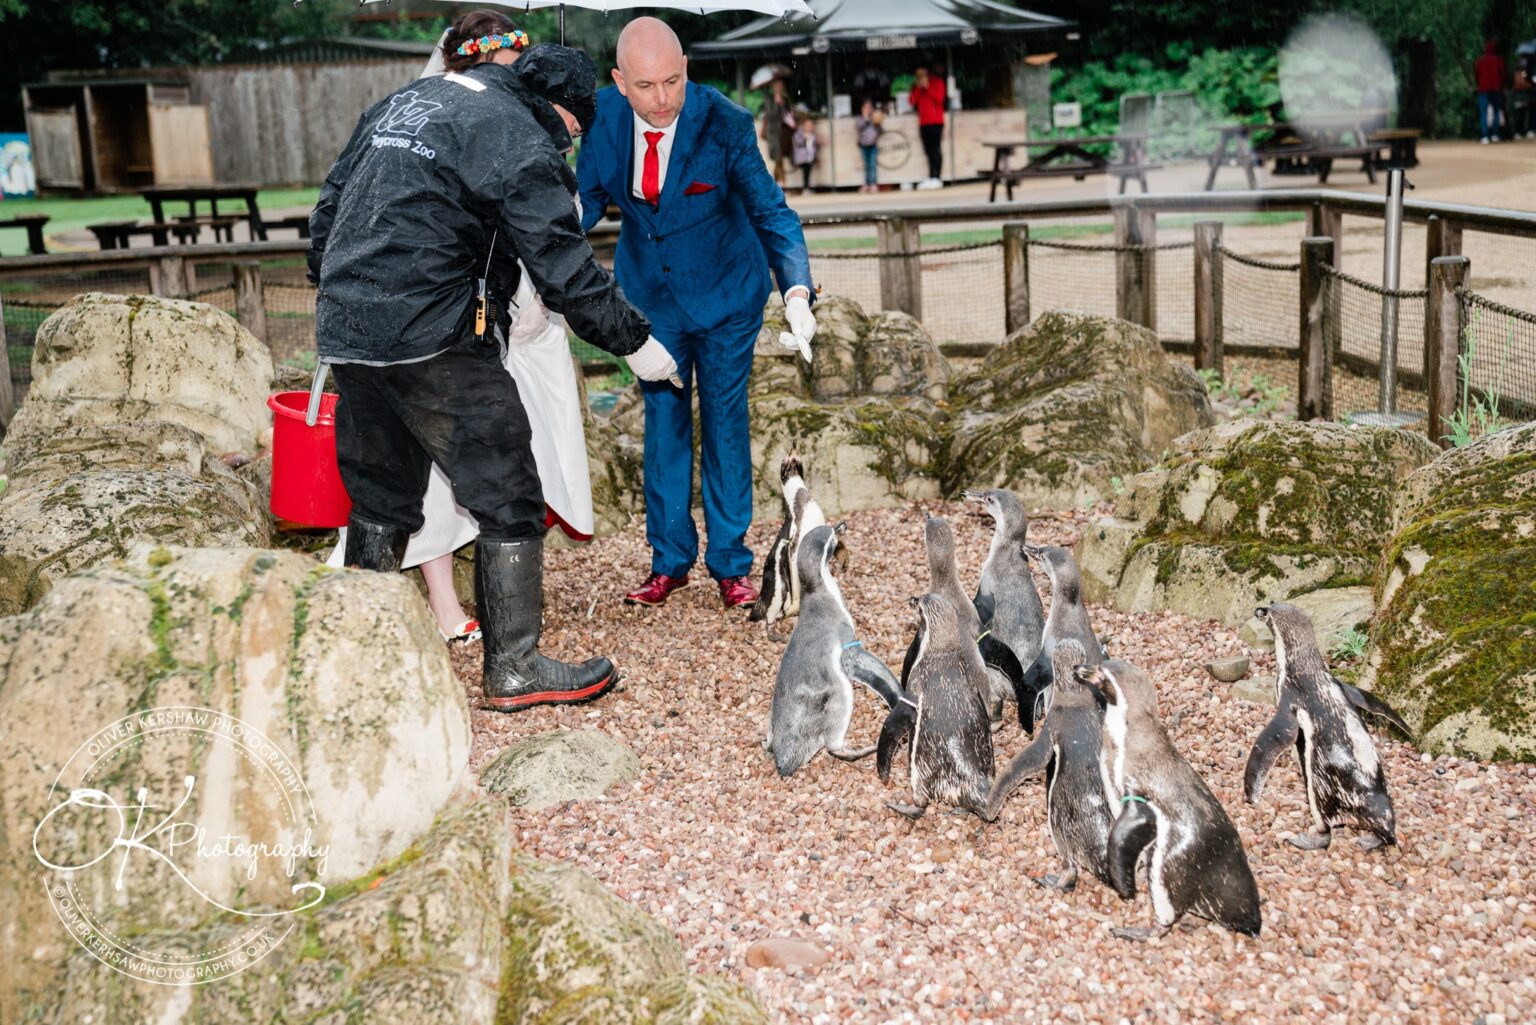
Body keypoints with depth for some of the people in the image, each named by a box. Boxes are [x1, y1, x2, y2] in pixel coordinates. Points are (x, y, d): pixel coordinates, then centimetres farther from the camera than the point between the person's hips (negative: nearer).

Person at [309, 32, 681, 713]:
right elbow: (565, 270, -11)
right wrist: (635, 342, -2)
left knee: (379, 503, 17)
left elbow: (330, 202, 23)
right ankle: (513, 670, 6)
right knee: (508, 502, 1)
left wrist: (331, 287, 31)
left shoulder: (402, 101, 19)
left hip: (345, 331, 8)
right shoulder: (519, 140, -7)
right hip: (432, 342, -8)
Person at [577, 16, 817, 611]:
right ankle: (670, 561, 20)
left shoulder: (724, 124, -24)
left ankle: (729, 564, 16)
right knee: (663, 419, 8)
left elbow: (771, 211, -25)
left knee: (724, 421, 4)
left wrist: (797, 292, -40)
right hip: (650, 290, 3)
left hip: (723, 290, -3)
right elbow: (588, 196, 1)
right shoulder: (605, 114, -14)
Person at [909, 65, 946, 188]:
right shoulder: (916, 86, 17)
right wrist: (918, 88, -4)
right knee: (929, 150, 3)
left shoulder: (937, 82, 4)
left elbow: (939, 98, -9)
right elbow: (912, 101, 6)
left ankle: (937, 178, -12)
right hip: (923, 122, 5)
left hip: (936, 121, -5)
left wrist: (927, 87, -11)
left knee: (936, 149, -9)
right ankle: (931, 177, 2)